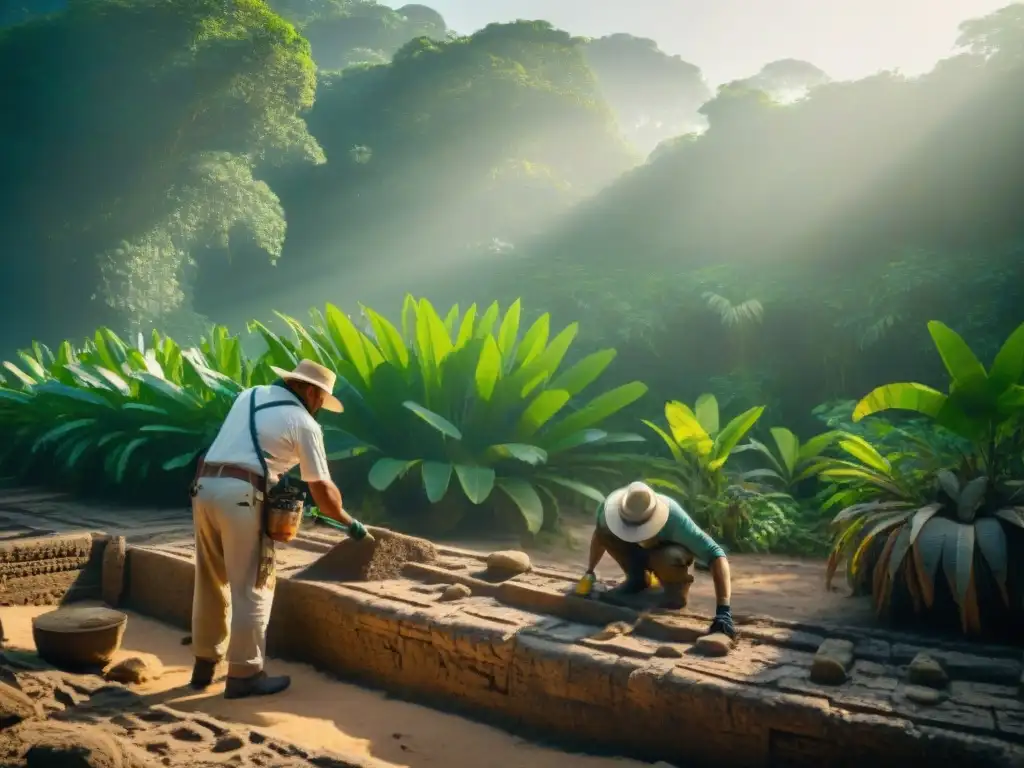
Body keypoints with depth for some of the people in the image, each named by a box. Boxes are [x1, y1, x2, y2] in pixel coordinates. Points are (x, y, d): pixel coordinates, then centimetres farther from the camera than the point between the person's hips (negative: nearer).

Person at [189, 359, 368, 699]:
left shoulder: (251, 395, 21)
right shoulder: (304, 423, 2)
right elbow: (322, 489, 3)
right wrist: (350, 522, 17)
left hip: (204, 487, 8)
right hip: (239, 495, -7)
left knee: (210, 583, 17)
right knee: (252, 587, 3)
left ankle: (205, 664, 28)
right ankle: (244, 674, 9)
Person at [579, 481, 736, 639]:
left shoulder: (674, 519, -41)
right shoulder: (611, 507, -29)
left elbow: (716, 554, -44)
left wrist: (723, 611, -51)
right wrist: (589, 571, -3)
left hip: (670, 550, -4)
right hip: (639, 548, 4)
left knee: (665, 559, -40)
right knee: (604, 532, -25)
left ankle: (677, 584, -4)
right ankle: (637, 578, 1)